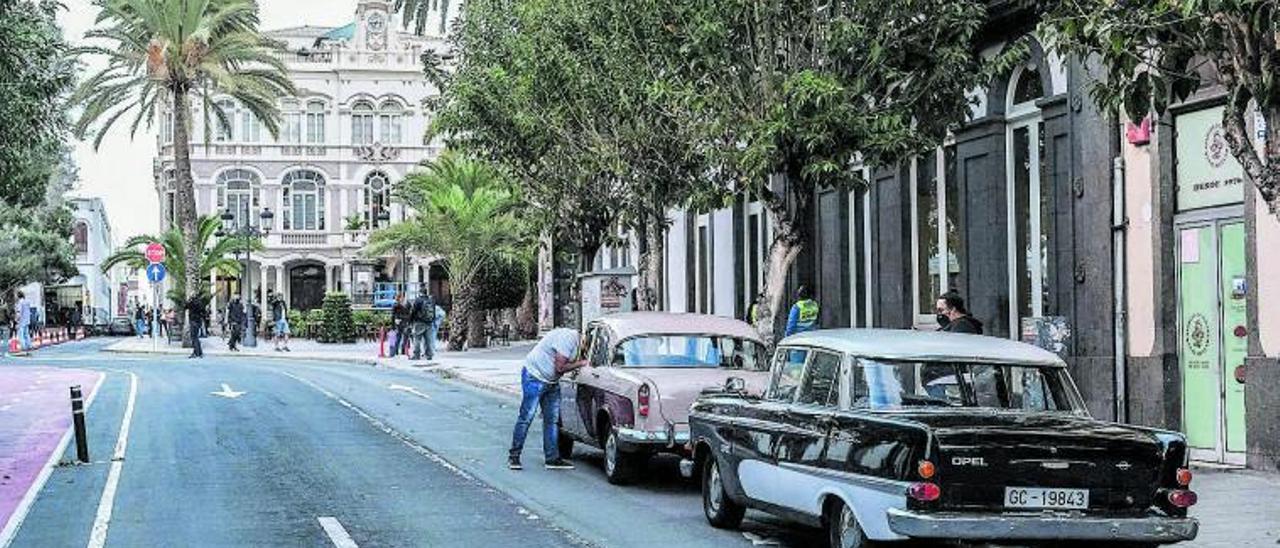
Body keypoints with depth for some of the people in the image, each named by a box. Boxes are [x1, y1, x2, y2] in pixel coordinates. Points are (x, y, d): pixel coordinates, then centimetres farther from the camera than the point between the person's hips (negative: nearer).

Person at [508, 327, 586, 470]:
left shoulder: (575, 340, 6)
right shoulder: (567, 338, -24)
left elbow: (564, 366, 8)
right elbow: (560, 368, -25)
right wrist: (580, 363, -16)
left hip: (552, 381, 9)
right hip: (534, 377, -9)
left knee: (552, 420, 7)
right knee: (526, 418, -7)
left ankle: (552, 458, 11)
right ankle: (513, 456, -1)